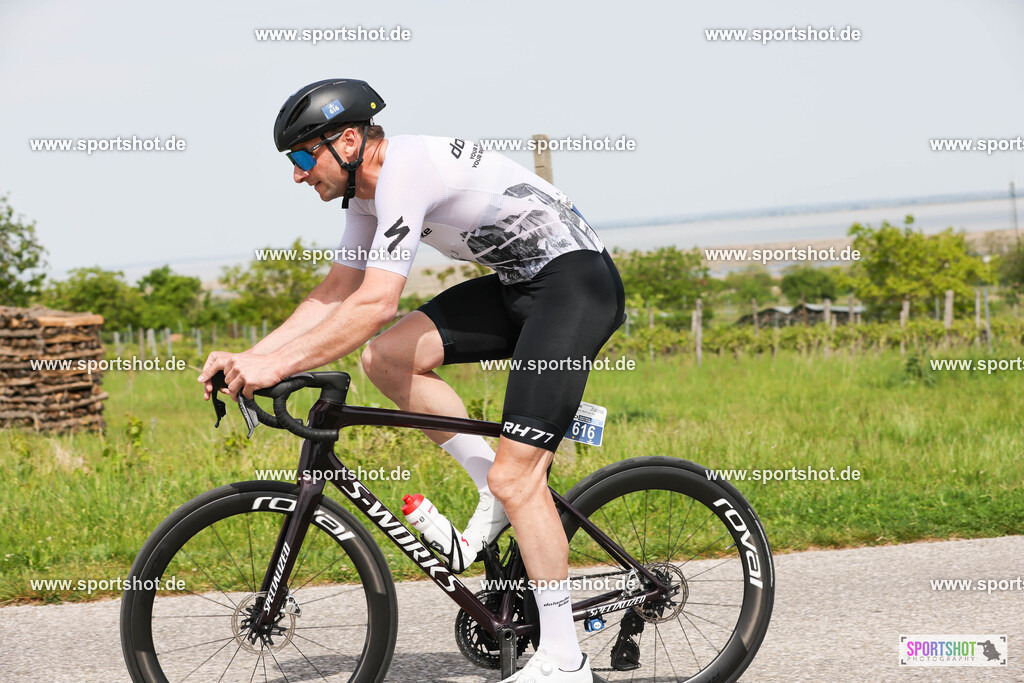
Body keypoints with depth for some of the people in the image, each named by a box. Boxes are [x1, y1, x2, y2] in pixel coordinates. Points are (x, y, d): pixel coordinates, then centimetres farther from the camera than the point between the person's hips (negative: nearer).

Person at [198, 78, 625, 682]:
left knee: (516, 475, -14)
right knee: (386, 358, -4)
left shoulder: (405, 168, -22)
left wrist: (277, 365, -27)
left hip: (578, 280, -10)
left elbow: (375, 304, -29)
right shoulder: (368, 190, 8)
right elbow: (337, 294, 13)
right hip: (519, 283, 10)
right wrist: (251, 357, 3)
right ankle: (494, 486, 7)